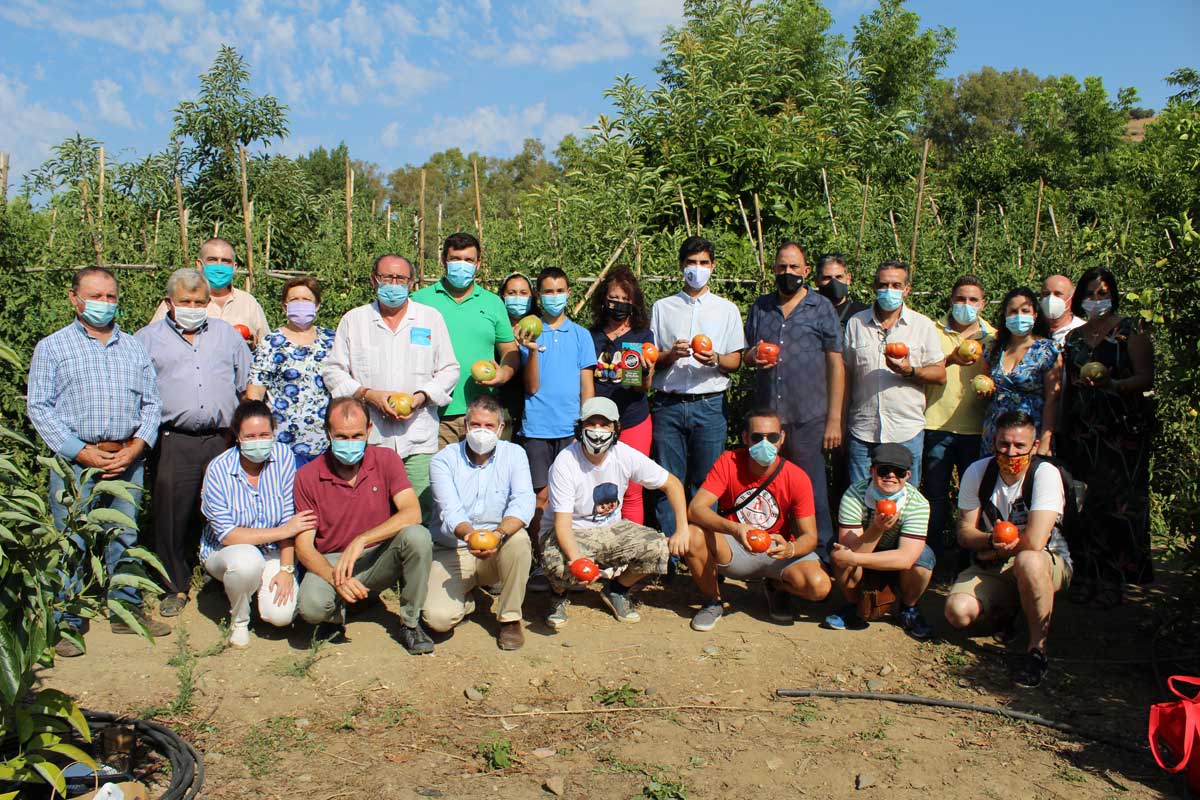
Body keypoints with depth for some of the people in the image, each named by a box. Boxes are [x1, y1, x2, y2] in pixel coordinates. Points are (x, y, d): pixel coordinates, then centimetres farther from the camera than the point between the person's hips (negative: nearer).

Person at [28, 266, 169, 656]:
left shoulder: (134, 347, 14)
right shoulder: (52, 347, 4)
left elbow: (151, 403, 12)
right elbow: (39, 408, -3)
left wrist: (135, 448, -4)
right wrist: (82, 452, -11)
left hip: (128, 460, 3)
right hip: (76, 462, -3)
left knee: (125, 537, 11)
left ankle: (126, 610, 22)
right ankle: (67, 623, 9)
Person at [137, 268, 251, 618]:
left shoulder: (227, 335, 17)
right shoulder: (148, 338, 12)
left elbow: (247, 386, 20)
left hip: (222, 441, 1)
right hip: (174, 442, -1)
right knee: (173, 516, 0)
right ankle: (176, 587, 14)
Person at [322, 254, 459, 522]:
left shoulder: (431, 317, 12)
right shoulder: (353, 320, 12)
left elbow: (449, 370, 11)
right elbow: (332, 372, 10)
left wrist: (421, 397, -6)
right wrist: (368, 395, -6)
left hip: (419, 440, 0)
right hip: (368, 439, 0)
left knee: (422, 514, -6)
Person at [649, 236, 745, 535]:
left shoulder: (727, 309, 12)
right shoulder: (662, 308, 12)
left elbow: (735, 361, 9)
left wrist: (715, 359, -12)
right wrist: (671, 354, -11)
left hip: (709, 406, 0)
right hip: (668, 405, 0)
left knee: (707, 483, 0)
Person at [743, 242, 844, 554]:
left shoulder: (822, 309, 3)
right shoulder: (760, 307, 14)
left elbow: (836, 365, 0)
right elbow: (745, 355, 22)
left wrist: (834, 419, -5)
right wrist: (752, 357, -5)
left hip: (807, 418, -3)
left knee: (811, 490, 2)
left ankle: (819, 553, 14)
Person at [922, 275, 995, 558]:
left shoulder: (992, 336, 10)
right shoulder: (934, 331, 5)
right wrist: (949, 359, -21)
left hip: (976, 427, 1)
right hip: (937, 425, -1)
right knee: (935, 494, 3)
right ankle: (933, 555, 14)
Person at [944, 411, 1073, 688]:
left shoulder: (1046, 474, -20)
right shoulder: (977, 472, -7)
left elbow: (1034, 542, -29)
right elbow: (964, 533, -6)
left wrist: (993, 551, -14)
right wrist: (991, 540, -27)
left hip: (1049, 564, -4)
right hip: (991, 569, 4)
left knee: (1027, 561, -40)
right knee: (957, 612, -22)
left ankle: (1037, 648, -19)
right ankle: (1006, 612, 15)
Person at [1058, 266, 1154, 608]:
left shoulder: (1130, 330, 1)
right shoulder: (1074, 337, 15)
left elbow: (1146, 379, -6)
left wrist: (1112, 384, -23)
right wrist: (1062, 431, 13)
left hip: (1124, 428, -4)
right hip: (1083, 429, 4)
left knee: (1117, 500, -7)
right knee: (1088, 501, 3)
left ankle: (1114, 579, -2)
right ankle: (1090, 574, 10)